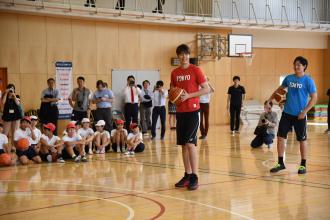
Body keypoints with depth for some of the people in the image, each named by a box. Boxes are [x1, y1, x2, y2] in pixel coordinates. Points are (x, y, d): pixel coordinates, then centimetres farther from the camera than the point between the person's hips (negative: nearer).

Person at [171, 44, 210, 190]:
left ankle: (194, 177, -6)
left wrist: (189, 95, -16)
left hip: (192, 111, -5)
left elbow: (206, 89, -7)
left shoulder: (195, 70, -5)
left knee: (190, 143, -11)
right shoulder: (174, 73, 10)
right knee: (183, 145, 7)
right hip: (180, 111, 5)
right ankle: (187, 175, 16)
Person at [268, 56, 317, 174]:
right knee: (280, 137, 2)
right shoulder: (289, 78, 5)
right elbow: (280, 89, 22)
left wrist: (304, 112, -14)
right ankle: (280, 163, 14)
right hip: (287, 113, 4)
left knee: (302, 139, 4)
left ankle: (303, 165, 16)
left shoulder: (308, 80, -8)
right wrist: (270, 99, 17)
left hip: (300, 115, -4)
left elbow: (314, 98, -9)